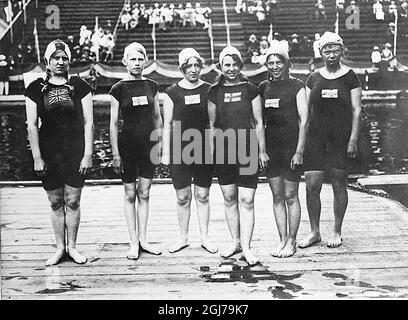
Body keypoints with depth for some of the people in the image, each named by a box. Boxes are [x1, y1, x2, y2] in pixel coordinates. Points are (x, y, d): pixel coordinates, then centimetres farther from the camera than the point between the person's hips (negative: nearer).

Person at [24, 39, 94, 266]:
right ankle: (59, 247, 21)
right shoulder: (36, 89, 2)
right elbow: (32, 125, 1)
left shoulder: (79, 86, 2)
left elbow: (88, 122, 1)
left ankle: (72, 247, 19)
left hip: (75, 152, -1)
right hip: (49, 153, 1)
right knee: (55, 202, 8)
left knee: (72, 201, 4)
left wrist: (88, 155, -5)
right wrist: (37, 158, -4)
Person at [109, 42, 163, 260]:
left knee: (144, 194, 8)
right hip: (128, 145, -3)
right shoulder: (119, 89, -4)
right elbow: (113, 123, -4)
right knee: (130, 195, 4)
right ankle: (133, 243, 12)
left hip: (149, 145, 3)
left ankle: (143, 240, 18)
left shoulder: (152, 86, 6)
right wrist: (115, 154, -8)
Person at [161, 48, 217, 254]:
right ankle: (183, 238, 20)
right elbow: (167, 125, 3)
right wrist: (165, 153, 1)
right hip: (180, 151, 0)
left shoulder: (209, 90, 3)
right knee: (183, 197, 6)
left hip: (204, 150, 1)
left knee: (202, 196, 7)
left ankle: (205, 238, 18)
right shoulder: (172, 93, 1)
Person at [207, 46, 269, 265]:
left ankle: (246, 247, 1)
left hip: (247, 150, -2)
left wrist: (262, 150, 2)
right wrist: (209, 152, 8)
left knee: (246, 200, -4)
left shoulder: (250, 89, 2)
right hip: (223, 152, 3)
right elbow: (211, 125, 12)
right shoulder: (215, 92, 7)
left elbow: (258, 122, 4)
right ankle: (235, 242, 22)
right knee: (229, 198, 9)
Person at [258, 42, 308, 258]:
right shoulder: (263, 87, 9)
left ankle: (291, 242, 14)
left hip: (291, 147, -4)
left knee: (290, 196, 2)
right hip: (270, 148, 4)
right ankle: (282, 240, 18)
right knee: (277, 196, 9)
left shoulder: (296, 86, -3)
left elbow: (304, 120, -7)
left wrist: (299, 151, -12)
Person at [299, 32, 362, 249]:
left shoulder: (349, 77, 1)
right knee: (311, 186, -1)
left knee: (339, 185, 5)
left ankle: (336, 232, 19)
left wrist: (353, 139, -9)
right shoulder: (314, 78, 9)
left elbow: (356, 110, -1)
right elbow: (305, 109, 11)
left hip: (341, 137, -2)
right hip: (316, 136, 2)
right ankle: (314, 232, 14)